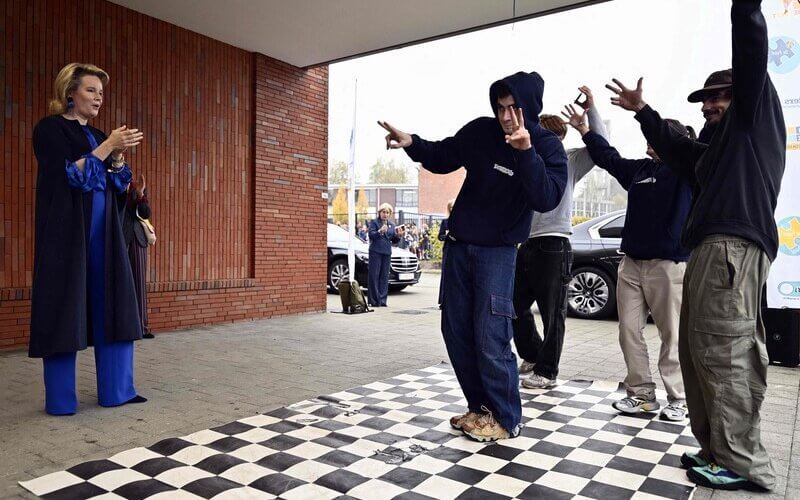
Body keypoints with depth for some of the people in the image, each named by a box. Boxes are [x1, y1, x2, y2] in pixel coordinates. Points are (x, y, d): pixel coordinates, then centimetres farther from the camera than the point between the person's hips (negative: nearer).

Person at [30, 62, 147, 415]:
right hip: (66, 232, -6)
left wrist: (118, 155, -3)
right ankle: (60, 399, 6)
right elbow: (67, 177, -13)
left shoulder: (98, 137, 18)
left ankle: (116, 390, 8)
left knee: (113, 308, 2)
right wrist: (108, 147, -14)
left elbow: (116, 188, 14)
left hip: (103, 234, 6)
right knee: (65, 309, -4)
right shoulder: (49, 129, 0)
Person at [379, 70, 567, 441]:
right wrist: (412, 143, -5)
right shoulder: (480, 131, 0)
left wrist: (526, 152, -37)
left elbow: (547, 199, -25)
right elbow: (442, 158, 13)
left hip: (497, 251, -5)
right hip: (458, 244, 5)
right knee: (456, 331, 9)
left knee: (491, 338, -10)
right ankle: (479, 407, 23)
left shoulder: (548, 147, -10)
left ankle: (505, 418, 8)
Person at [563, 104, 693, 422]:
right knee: (629, 331, 5)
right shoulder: (640, 169, 17)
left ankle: (677, 399, 13)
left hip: (669, 265, -6)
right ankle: (642, 394, 15)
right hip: (631, 264, 7)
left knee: (672, 335, 0)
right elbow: (609, 158, 31)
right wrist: (584, 130, 34)